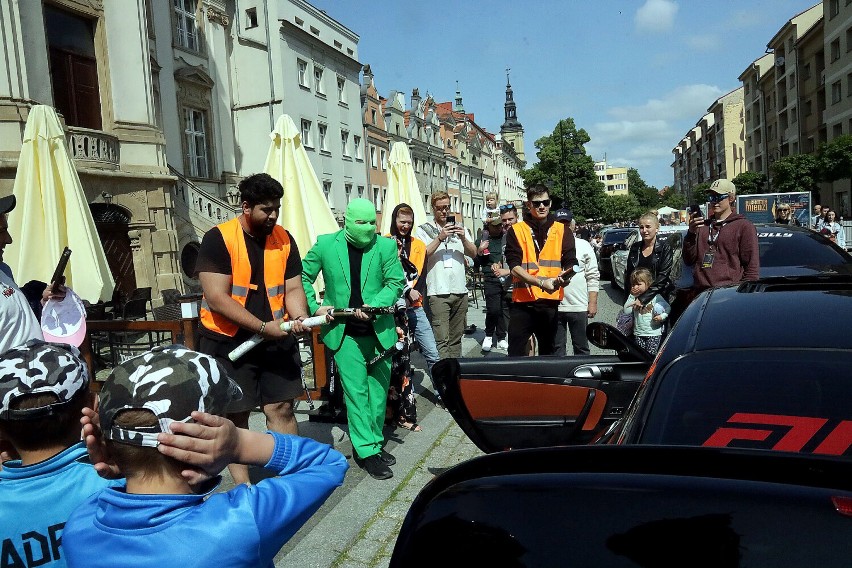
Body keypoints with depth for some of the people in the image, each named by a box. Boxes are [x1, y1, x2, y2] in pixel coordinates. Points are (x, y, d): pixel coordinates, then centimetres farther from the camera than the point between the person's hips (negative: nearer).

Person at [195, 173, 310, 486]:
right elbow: (216, 298, -18)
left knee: (281, 408, 6)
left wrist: (300, 317, -18)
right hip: (228, 342, -3)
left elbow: (292, 287, 4)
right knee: (235, 415, 6)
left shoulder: (284, 239, 2)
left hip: (277, 340, 4)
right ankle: (242, 485, 20)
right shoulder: (218, 239, -12)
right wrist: (263, 326, -22)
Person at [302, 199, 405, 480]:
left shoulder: (386, 245, -1)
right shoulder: (325, 244, -2)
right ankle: (366, 451, 7)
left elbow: (396, 281, -6)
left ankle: (374, 443, 29)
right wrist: (314, 307, -5)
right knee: (357, 391, -2)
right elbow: (302, 277, 6)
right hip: (345, 332, -2)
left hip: (379, 330, 2)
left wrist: (375, 305, -21)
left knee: (378, 391, 12)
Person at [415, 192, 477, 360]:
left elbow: (473, 253, 9)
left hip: (460, 290, 4)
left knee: (456, 337, 12)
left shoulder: (460, 228, 17)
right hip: (438, 291, -4)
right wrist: (440, 238, -15)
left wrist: (463, 238, -8)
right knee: (441, 339, -9)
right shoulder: (424, 230, 5)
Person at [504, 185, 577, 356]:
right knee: (516, 355, 1)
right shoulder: (516, 231, 2)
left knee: (548, 353, 15)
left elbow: (571, 264, 1)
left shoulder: (562, 231, 8)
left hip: (550, 303, 2)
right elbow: (514, 267, -8)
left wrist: (563, 278, -23)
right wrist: (541, 282, -22)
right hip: (522, 303, -2)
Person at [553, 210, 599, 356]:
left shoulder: (584, 246, 4)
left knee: (581, 348, 10)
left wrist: (593, 303, -3)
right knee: (557, 349, 10)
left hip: (579, 306, -1)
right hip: (554, 307, 1)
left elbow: (593, 277, 3)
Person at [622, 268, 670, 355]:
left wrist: (662, 317, -17)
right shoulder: (633, 297, 3)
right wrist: (632, 296, -12)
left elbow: (668, 307, 1)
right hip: (638, 333, 4)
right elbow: (626, 311, -10)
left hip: (654, 333, -4)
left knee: (651, 355, -6)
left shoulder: (656, 297, -6)